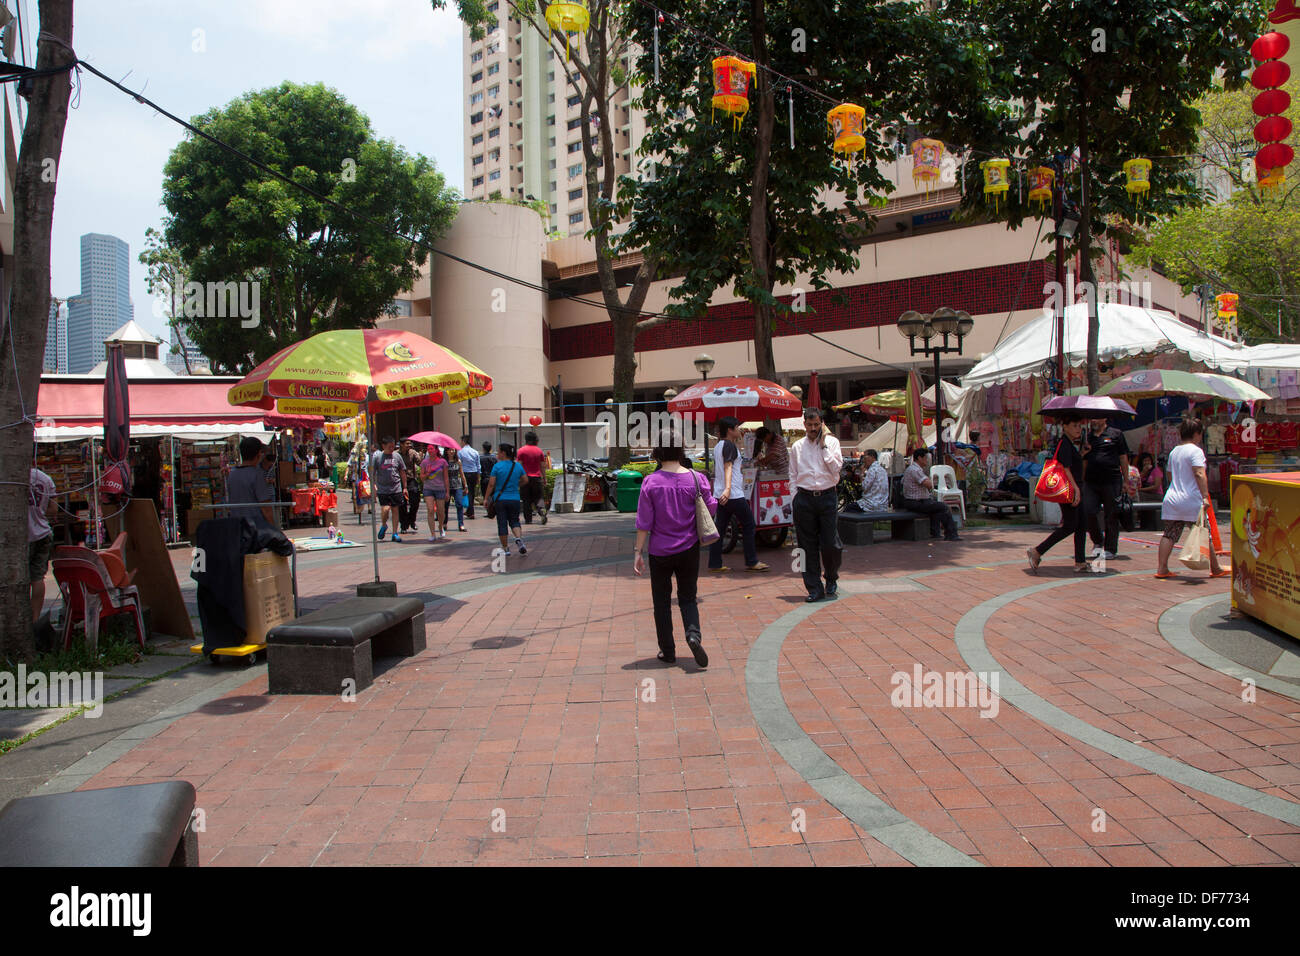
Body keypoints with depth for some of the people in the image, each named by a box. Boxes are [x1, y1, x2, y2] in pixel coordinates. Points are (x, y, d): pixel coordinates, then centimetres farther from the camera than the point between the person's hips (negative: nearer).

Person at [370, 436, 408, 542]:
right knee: (385, 509, -14)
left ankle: (395, 533, 15)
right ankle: (383, 526, 17)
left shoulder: (397, 456, 6)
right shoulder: (376, 456, -2)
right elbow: (372, 472, 0)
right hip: (382, 489, -3)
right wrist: (373, 486, -8)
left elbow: (402, 472, 12)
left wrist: (405, 487, 11)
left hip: (396, 489, 3)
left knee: (395, 510, 5)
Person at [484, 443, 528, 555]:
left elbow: (491, 484, -9)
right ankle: (519, 538, -14)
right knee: (514, 521, 13)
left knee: (502, 524, 6)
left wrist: (486, 498, -1)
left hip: (500, 499, -2)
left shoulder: (497, 466, -8)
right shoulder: (518, 466, 2)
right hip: (514, 499, 3)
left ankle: (505, 548, 10)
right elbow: (525, 480, 7)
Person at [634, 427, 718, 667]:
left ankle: (667, 651, 17)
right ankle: (693, 634, -10)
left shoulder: (651, 481, -11)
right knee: (687, 597, 15)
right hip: (689, 549, 1)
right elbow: (711, 509, 3)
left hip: (659, 551, -1)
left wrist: (638, 551, -2)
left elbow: (644, 521, -9)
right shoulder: (696, 479, -8)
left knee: (662, 601, 13)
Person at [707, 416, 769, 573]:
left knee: (720, 527, 7)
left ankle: (715, 564, 5)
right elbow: (728, 467, -24)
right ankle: (751, 562, 7)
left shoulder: (718, 446, 16)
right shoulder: (729, 445, -11)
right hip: (734, 494, -9)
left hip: (720, 494, 9)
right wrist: (728, 488, -35)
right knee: (749, 525, 2)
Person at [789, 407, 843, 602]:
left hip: (827, 497, -1)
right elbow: (793, 475, 13)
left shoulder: (831, 442, 6)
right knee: (808, 545, 2)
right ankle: (814, 588, 10)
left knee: (830, 544, -3)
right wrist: (797, 497, 3)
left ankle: (831, 580, 24)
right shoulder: (797, 447, 11)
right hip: (804, 498, 2)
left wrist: (824, 446, -7)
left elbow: (836, 467, -7)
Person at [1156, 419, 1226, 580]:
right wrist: (1205, 497, -23)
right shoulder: (1195, 450, -10)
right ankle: (1215, 569, 17)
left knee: (1169, 535, 6)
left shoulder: (1174, 451, 13)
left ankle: (1161, 569, 1)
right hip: (1191, 502, -6)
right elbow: (1200, 474, -20)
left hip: (1171, 499, 7)